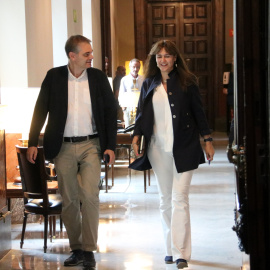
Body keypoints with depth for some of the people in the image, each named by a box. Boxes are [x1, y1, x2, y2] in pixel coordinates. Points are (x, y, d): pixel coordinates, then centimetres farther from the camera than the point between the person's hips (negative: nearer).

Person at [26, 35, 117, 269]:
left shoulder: (98, 77, 2)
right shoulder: (54, 77, 1)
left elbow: (110, 111, 5)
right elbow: (41, 110, 5)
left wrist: (110, 145, -1)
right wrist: (33, 142, -1)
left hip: (91, 145, -1)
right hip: (63, 147, 1)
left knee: (89, 195, -12)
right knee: (69, 200, 6)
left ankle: (89, 250, -3)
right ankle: (76, 249, 18)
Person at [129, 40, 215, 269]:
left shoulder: (187, 82, -1)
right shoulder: (149, 84, 8)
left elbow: (198, 112, 2)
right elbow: (142, 113, 13)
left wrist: (208, 140, 1)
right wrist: (137, 135, -1)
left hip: (183, 148, -4)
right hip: (158, 149, 4)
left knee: (179, 199, -8)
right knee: (165, 200, 10)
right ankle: (171, 248, 20)